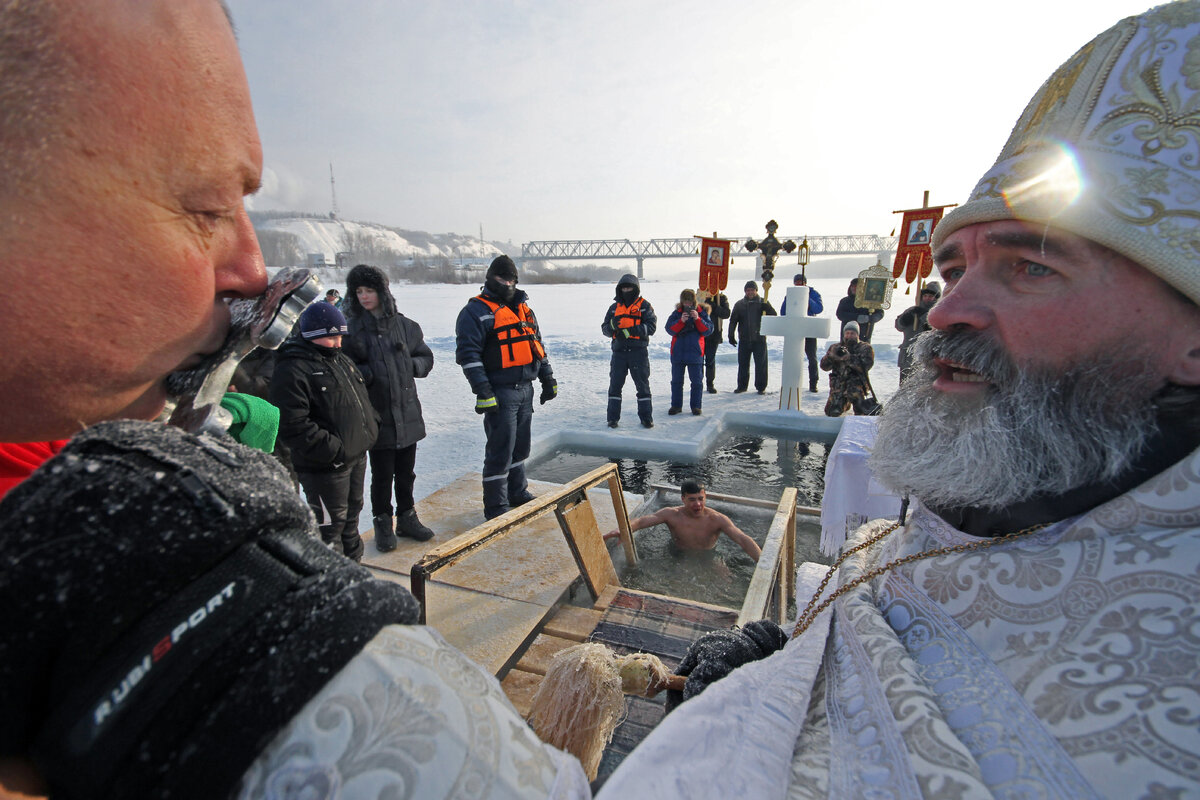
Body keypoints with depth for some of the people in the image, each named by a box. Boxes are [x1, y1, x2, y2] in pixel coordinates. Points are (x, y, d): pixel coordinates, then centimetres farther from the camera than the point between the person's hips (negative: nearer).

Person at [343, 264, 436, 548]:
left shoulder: (404, 325, 5)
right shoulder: (350, 329, -3)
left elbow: (426, 358, 11)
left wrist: (409, 365, -6)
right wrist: (369, 374, -20)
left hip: (408, 413, 3)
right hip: (377, 415, -3)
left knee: (406, 472, 15)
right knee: (382, 475, 7)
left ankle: (407, 517, 32)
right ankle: (383, 524, 25)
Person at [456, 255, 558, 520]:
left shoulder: (523, 309, 17)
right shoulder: (476, 311, -7)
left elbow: (537, 345, 23)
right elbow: (468, 354, -15)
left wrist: (548, 379, 18)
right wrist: (483, 392, -21)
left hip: (525, 389, 8)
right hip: (500, 393, -7)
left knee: (520, 446, 18)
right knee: (500, 450, -4)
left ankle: (518, 493, 34)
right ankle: (495, 508, 8)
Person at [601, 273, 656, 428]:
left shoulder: (644, 305, 3)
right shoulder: (614, 307, 14)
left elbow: (651, 326, -8)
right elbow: (604, 329, 10)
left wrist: (630, 330, -18)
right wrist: (612, 325, -14)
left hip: (638, 352, -3)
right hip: (619, 352, 3)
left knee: (642, 385, 3)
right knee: (615, 385, 2)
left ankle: (646, 417, 12)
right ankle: (613, 418, 10)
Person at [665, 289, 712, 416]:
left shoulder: (701, 313, 3)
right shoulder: (677, 313, 4)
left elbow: (708, 330, -5)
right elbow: (669, 329, -7)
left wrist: (698, 319, -17)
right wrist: (681, 321, -21)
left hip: (695, 353, -1)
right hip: (678, 352, 1)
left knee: (696, 381, 3)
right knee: (676, 380, 7)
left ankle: (696, 406, 13)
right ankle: (676, 405, 17)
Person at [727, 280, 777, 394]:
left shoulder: (763, 303, 5)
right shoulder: (739, 304, 8)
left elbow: (773, 315, -3)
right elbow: (733, 321, 8)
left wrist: (767, 308, -22)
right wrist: (731, 335, 0)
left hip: (759, 339, -1)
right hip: (744, 340, 2)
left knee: (761, 364, 1)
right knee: (743, 364, 8)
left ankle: (761, 387, 10)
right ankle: (742, 386, 20)